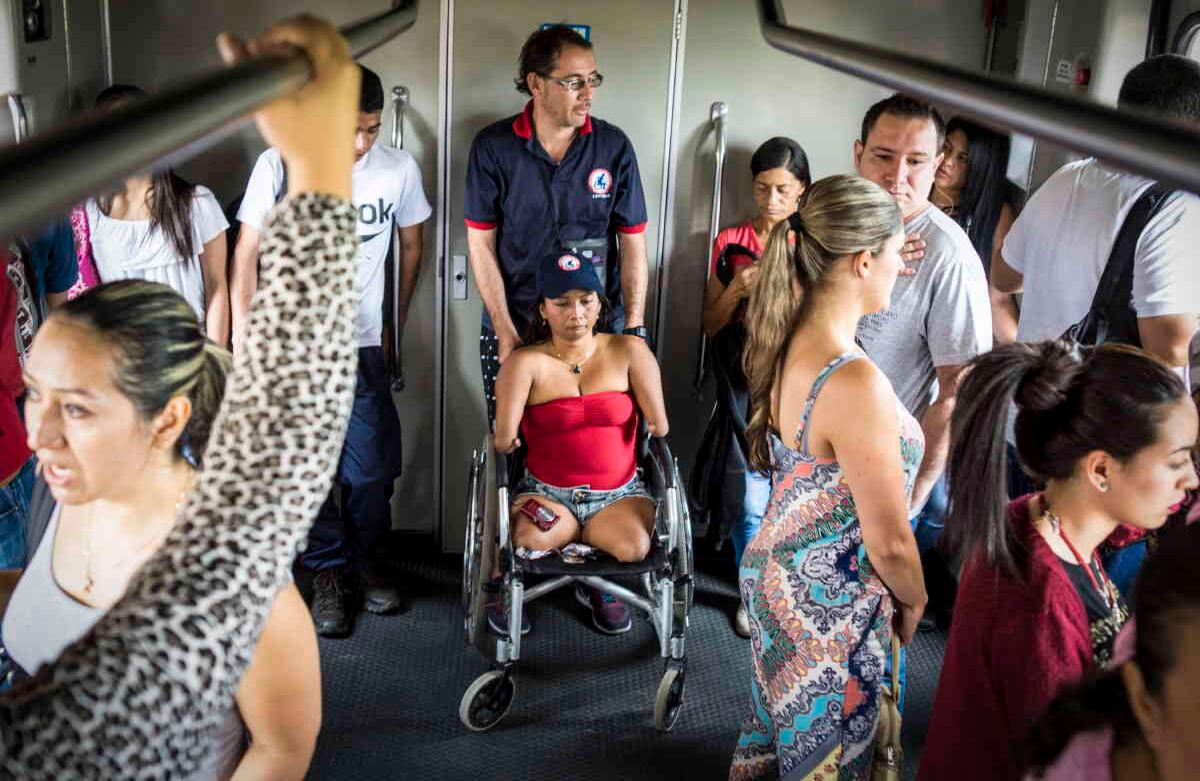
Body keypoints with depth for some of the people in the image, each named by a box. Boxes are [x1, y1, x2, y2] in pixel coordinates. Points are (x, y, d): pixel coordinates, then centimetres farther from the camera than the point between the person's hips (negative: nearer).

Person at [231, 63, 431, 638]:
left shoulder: (399, 169, -4)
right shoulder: (278, 166, -9)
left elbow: (411, 244, 12)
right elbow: (246, 257, -3)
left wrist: (394, 323, 17)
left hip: (360, 345, 1)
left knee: (371, 469, 3)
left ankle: (368, 560, 28)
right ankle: (329, 570, 24)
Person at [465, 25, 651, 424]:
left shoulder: (614, 147, -3)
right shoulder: (493, 147, -5)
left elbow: (633, 242, 0)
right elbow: (481, 244, -2)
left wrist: (634, 329, -6)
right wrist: (505, 331, -6)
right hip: (512, 329, 0)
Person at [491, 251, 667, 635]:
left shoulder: (628, 351, -2)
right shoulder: (527, 362, -7)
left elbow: (658, 428, -4)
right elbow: (504, 441, -15)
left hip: (619, 494, 1)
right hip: (546, 492, -1)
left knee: (635, 547, -30)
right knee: (528, 538, -34)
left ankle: (597, 583, 12)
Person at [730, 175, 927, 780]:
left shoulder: (787, 343, -7)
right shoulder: (856, 384, -33)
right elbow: (889, 542, -21)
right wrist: (915, 602, -3)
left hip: (775, 574, 8)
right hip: (828, 609, -8)